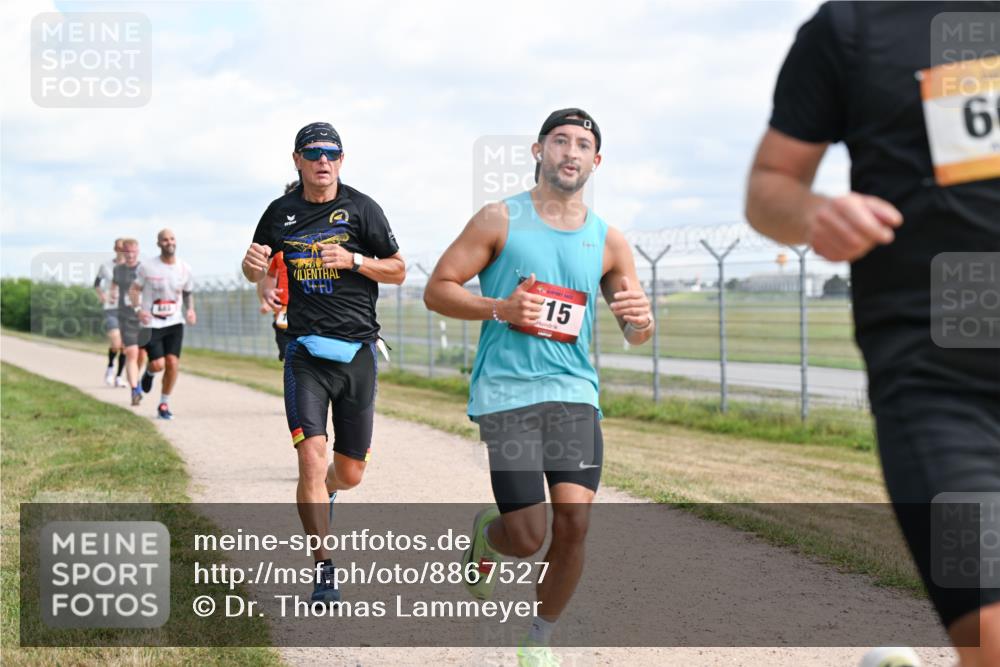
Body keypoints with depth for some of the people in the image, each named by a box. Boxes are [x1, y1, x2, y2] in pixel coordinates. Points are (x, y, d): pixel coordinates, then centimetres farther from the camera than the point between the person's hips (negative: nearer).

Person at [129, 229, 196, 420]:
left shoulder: (184, 268, 2)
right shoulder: (147, 267, -7)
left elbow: (188, 293, 16)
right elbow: (135, 289, 2)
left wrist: (190, 309, -4)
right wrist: (138, 309, -16)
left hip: (175, 323, 3)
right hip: (151, 324, -3)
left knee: (173, 363, -8)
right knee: (158, 364, -12)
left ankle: (164, 404, 9)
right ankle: (149, 372, 29)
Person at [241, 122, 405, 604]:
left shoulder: (360, 208, 0)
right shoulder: (281, 213, 7)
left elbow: (398, 271, 4)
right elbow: (256, 272, 20)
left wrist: (353, 260, -13)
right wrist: (253, 263, -4)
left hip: (357, 351, 0)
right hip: (305, 352, 0)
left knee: (350, 473, 8)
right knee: (312, 458, -16)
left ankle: (321, 496, 46)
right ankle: (323, 571, -8)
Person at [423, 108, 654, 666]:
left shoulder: (608, 241, 10)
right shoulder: (501, 220, 1)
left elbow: (637, 335, 15)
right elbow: (438, 289, 1)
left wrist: (641, 320, -10)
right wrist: (500, 309, -15)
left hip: (574, 393, 3)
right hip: (505, 392, -3)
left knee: (574, 525, -9)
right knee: (528, 538, -9)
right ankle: (486, 534, 30)